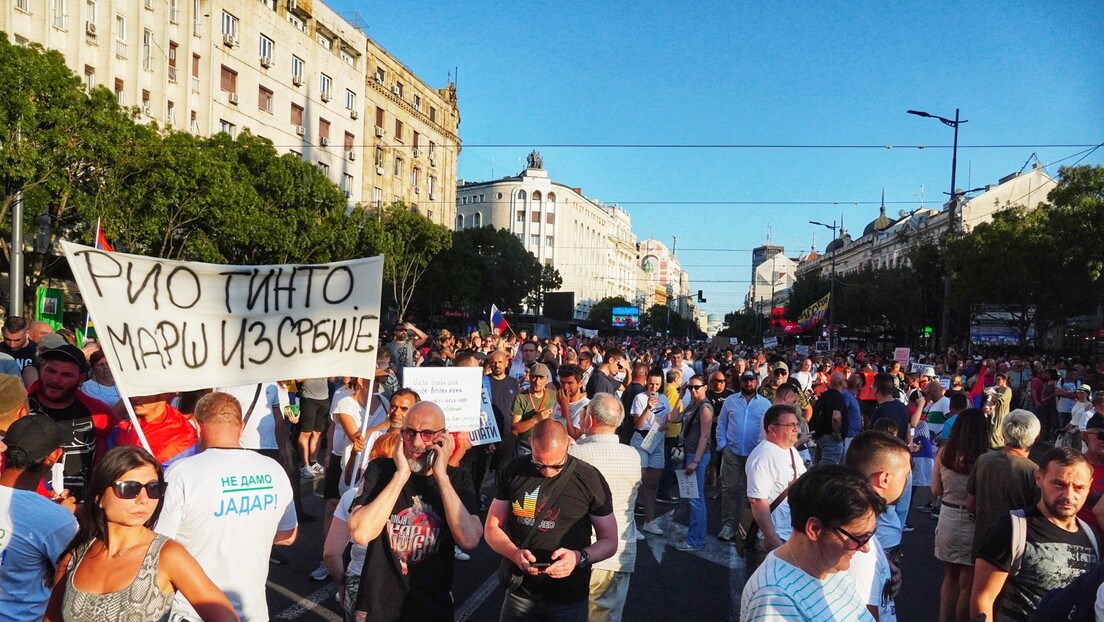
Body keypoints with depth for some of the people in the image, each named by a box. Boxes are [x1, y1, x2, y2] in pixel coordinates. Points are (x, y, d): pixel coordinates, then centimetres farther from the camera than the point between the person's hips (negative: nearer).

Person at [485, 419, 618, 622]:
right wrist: (515, 554, -18)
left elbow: (609, 541, -3)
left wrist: (579, 557, -23)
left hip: (568, 600, -2)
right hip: (519, 594, 2)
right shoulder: (514, 471, -4)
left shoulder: (590, 479, -10)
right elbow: (492, 528, 1)